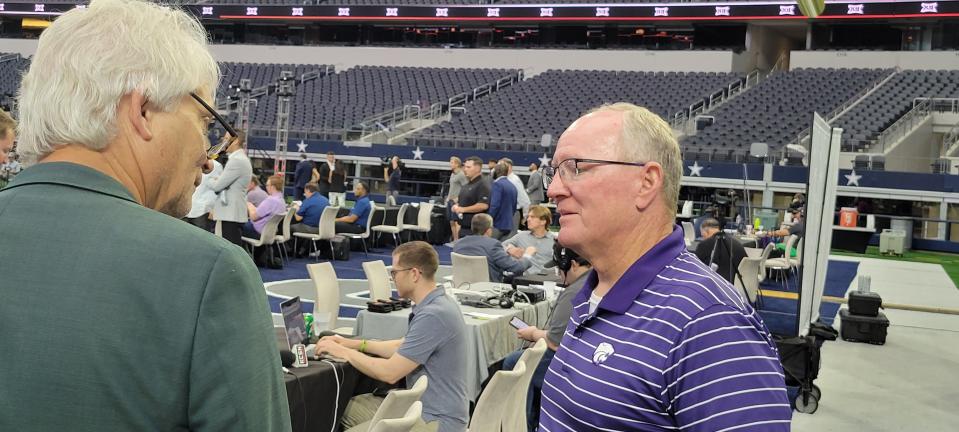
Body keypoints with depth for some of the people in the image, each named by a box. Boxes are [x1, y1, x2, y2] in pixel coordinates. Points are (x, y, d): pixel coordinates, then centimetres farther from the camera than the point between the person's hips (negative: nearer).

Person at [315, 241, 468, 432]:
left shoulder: (433, 315, -26)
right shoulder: (436, 304, 8)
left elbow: (389, 372, -23)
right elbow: (403, 347, 22)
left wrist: (343, 352, -9)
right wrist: (355, 343, 14)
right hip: (424, 405, 10)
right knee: (351, 408, 12)